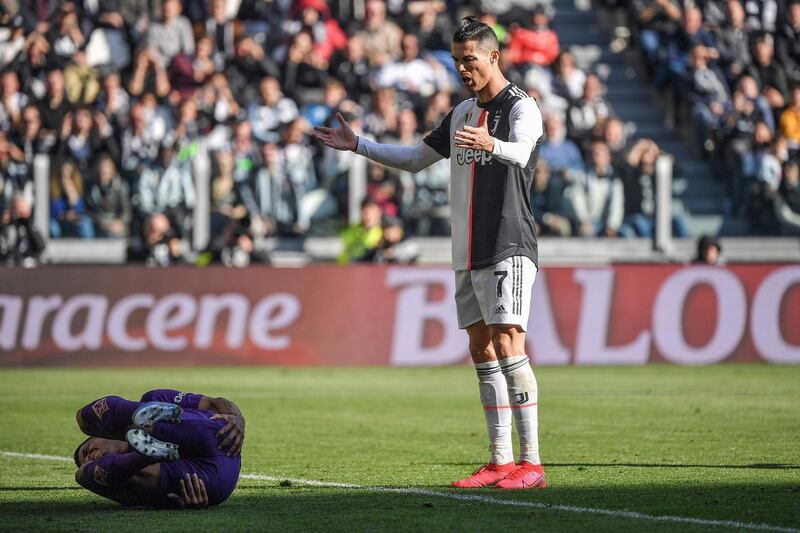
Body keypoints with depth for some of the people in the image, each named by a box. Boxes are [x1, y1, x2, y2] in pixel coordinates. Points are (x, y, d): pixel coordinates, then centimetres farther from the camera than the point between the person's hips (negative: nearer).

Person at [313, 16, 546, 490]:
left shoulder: (521, 107, -7)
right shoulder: (462, 113, 18)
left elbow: (520, 152, -29)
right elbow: (416, 159, 29)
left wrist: (491, 144, -51)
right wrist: (357, 145, 24)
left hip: (509, 248, -8)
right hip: (468, 254, 8)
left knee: (507, 344, -15)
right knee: (482, 350, 6)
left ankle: (531, 463, -16)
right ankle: (501, 461, 9)